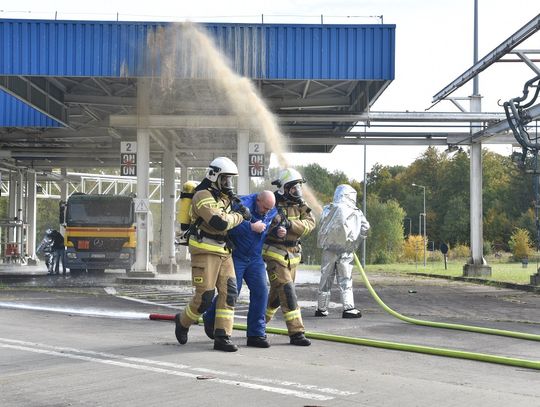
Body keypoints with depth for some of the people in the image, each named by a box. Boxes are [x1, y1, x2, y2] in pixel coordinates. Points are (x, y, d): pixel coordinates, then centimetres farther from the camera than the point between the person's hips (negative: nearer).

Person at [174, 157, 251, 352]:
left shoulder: (223, 196, 16)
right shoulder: (203, 196, -13)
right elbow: (220, 222, -25)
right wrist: (240, 216, -12)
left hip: (223, 252, 8)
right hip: (204, 250, -8)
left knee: (228, 292, -3)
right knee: (204, 297, -7)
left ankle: (222, 338, -2)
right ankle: (183, 321, 22)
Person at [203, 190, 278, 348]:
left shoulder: (272, 213, 4)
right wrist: (252, 227, -28)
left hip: (255, 258, 6)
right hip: (236, 256, -6)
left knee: (261, 291, -6)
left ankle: (256, 334, 0)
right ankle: (210, 319, 26)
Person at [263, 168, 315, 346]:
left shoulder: (300, 205, 4)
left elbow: (310, 223, -12)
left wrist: (289, 223, -28)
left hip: (292, 255, 7)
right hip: (275, 253, -7)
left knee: (278, 294, 15)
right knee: (287, 292, -14)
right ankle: (296, 333, -13)